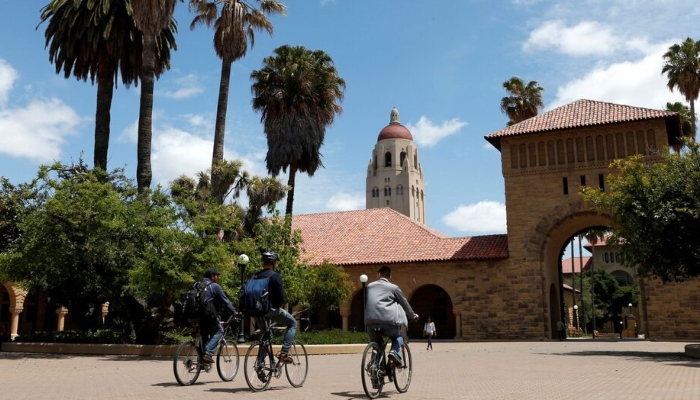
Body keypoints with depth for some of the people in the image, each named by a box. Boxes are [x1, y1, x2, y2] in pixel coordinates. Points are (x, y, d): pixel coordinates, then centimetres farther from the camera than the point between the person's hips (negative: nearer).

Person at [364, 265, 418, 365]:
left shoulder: (370, 286, 18)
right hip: (388, 320, -2)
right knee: (398, 337, 26)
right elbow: (404, 303, 18)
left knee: (374, 342, 27)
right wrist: (413, 315, 35)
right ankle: (395, 351, -2)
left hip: (371, 321, 2)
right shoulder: (394, 288, 9)